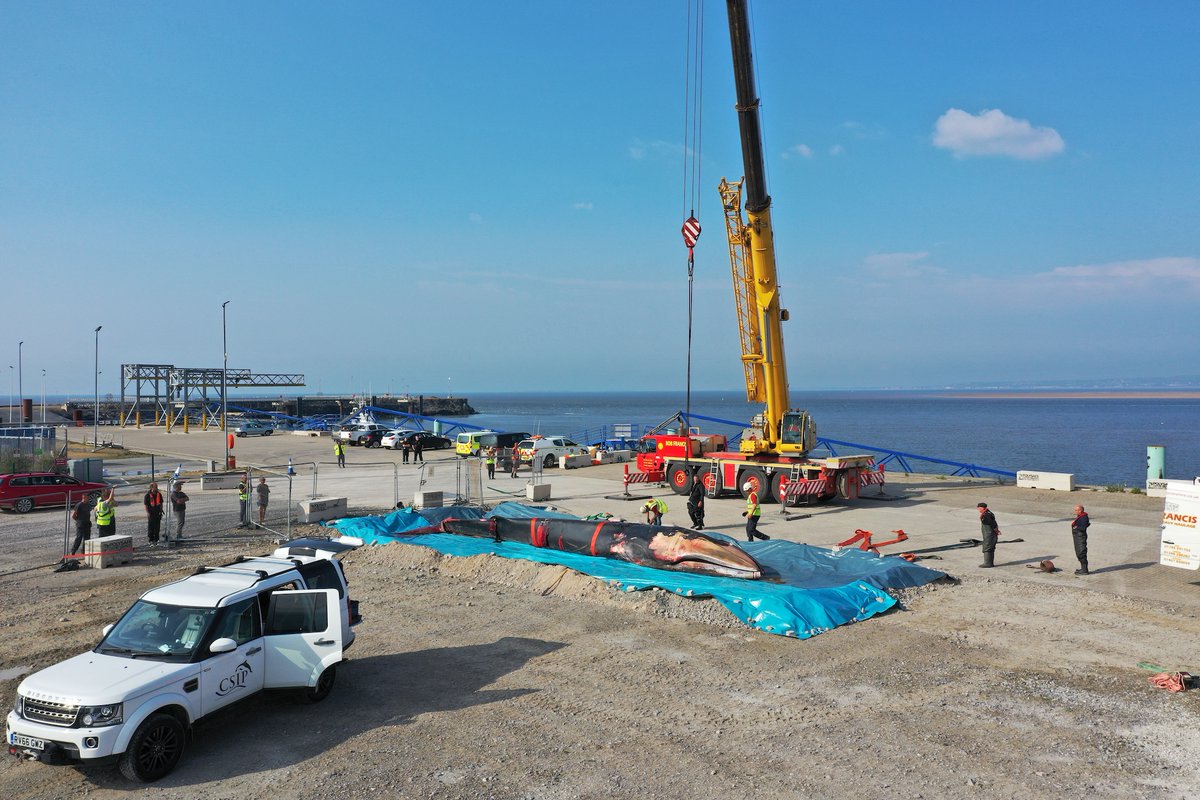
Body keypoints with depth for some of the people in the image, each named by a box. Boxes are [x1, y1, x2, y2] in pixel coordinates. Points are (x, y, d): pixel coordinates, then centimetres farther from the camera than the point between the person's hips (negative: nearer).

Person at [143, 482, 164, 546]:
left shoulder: (159, 494, 7)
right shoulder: (147, 495, -7)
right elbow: (145, 505, -6)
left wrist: (161, 511, 6)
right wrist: (148, 513, -13)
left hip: (158, 514, 4)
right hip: (151, 514, -4)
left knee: (157, 528, 7)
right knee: (150, 528, -1)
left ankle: (156, 540, 15)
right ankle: (151, 541, 5)